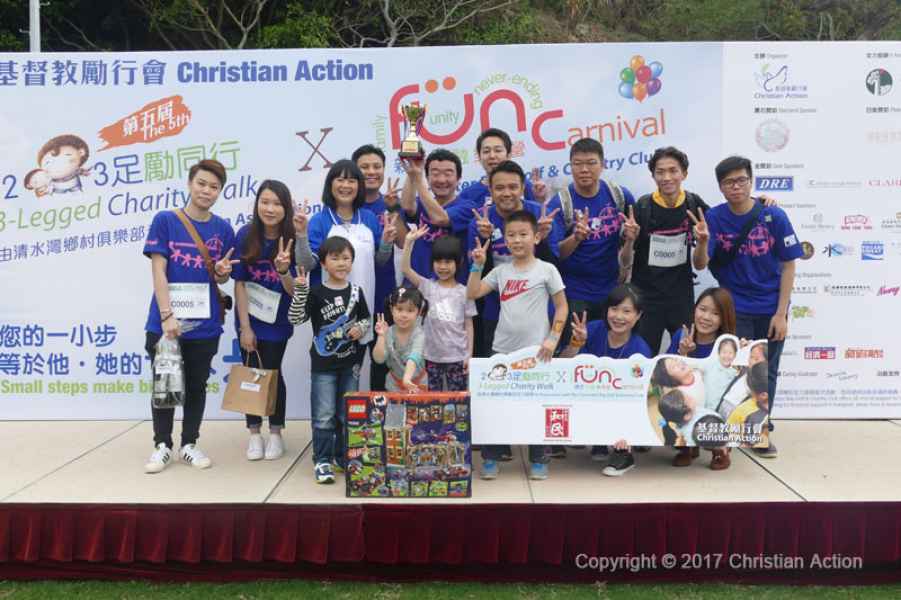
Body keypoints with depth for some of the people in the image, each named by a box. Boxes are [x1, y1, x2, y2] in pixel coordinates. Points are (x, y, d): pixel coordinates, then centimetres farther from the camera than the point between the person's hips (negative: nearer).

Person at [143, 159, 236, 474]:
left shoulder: (223, 229, 3)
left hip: (205, 324, 2)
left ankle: (189, 444, 28)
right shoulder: (165, 220, -5)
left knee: (196, 386, 13)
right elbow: (158, 272, -9)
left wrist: (222, 272, -14)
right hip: (165, 321, -2)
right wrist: (167, 316, -17)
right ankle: (162, 445, 25)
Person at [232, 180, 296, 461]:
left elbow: (294, 291, -14)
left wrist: (283, 271, -36)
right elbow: (239, 283, -9)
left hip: (277, 320, -1)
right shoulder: (245, 235, -13)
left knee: (272, 373, 4)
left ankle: (276, 433, 22)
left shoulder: (293, 240, -14)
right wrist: (245, 327, -11)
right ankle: (254, 434, 23)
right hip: (249, 318, 1)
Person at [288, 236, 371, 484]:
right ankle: (322, 460, 9)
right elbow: (295, 319, -15)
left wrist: (361, 328, -8)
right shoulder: (316, 292, -7)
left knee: (348, 414, 13)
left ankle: (343, 455, 27)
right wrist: (300, 290, -27)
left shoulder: (356, 292, 3)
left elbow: (366, 319, 15)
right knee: (324, 415, -1)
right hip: (324, 364, -3)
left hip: (350, 363, 4)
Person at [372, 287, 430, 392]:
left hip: (417, 383, -2)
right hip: (394, 383, 2)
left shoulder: (418, 334, -24)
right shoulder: (388, 332, -14)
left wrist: (406, 378, -57)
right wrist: (381, 336, -32)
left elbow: (414, 357, -41)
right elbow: (379, 359, -21)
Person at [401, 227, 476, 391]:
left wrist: (469, 355, -2)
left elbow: (468, 325, 1)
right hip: (432, 356, 1)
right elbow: (405, 269, -11)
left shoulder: (464, 292, -2)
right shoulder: (428, 287, 0)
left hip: (457, 357, -1)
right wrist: (409, 242, -20)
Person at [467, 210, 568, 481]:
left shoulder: (547, 269, -2)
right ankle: (490, 458, 18)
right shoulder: (501, 271, 7)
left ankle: (538, 460, 20)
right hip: (502, 349, 3)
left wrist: (553, 338, -9)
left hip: (535, 349, -3)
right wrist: (478, 265, -5)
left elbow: (562, 307, 0)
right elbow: (472, 294, 2)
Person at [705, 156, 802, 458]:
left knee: (766, 372, 12)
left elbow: (788, 265, -5)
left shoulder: (774, 216, -11)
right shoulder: (714, 217, -9)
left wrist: (781, 313, -9)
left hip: (770, 309, 1)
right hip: (734, 308, -1)